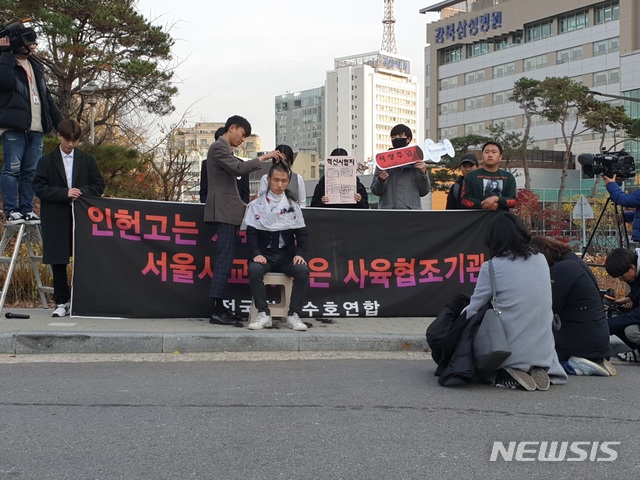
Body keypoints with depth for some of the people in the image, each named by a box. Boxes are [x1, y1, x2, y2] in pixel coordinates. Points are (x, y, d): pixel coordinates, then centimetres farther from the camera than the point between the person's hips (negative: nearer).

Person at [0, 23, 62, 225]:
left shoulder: (36, 67, 21)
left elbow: (47, 97, 25)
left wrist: (60, 123, 20)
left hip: (36, 129, 6)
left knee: (31, 172, 4)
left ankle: (27, 210, 7)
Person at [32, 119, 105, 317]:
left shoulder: (87, 160, 10)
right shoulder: (46, 161, 6)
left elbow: (99, 185, 8)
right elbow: (39, 187, -2)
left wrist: (81, 192, -11)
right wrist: (64, 193, -13)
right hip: (56, 220, 0)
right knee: (58, 262, 3)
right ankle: (62, 302, 11)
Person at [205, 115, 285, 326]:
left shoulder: (223, 149, 22)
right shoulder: (219, 147, -10)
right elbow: (239, 168, -23)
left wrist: (240, 203, 18)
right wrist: (264, 157, -16)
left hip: (227, 211, 11)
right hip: (223, 211, -11)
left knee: (224, 259, 7)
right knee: (225, 259, -13)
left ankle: (219, 307, 7)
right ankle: (217, 311, -14)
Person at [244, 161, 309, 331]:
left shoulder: (293, 205, 11)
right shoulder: (257, 204, 4)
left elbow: (301, 233, 8)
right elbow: (251, 232, -1)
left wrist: (300, 253, -9)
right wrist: (256, 254, -18)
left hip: (287, 254, 2)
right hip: (265, 254, -1)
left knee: (303, 270, -29)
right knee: (254, 270, -34)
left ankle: (293, 315, -21)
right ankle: (263, 314, -24)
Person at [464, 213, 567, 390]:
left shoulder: (492, 268, -11)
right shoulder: (541, 260, 5)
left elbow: (472, 311, -5)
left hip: (512, 352, -5)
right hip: (543, 351, 5)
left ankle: (506, 376, -4)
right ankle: (536, 371, 3)